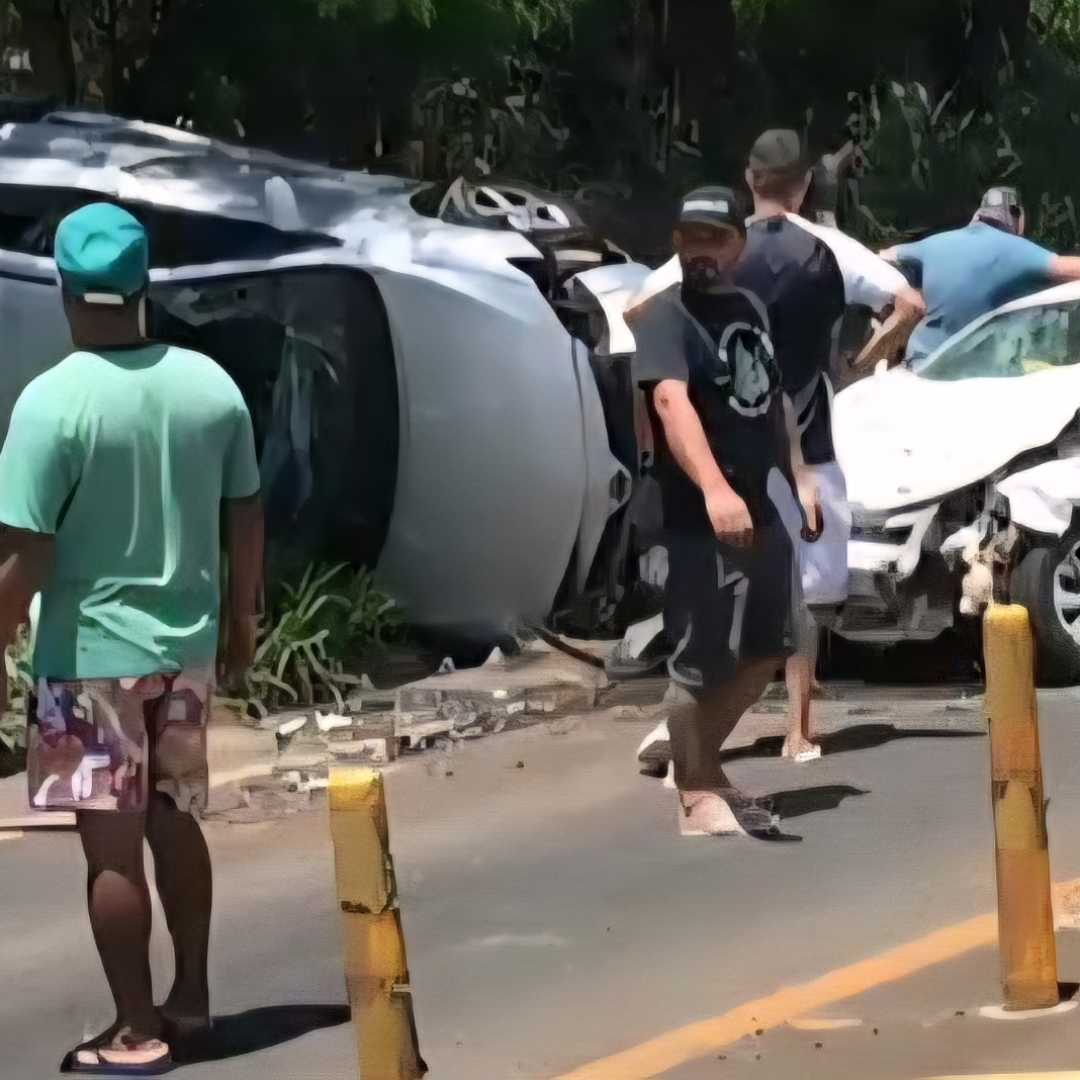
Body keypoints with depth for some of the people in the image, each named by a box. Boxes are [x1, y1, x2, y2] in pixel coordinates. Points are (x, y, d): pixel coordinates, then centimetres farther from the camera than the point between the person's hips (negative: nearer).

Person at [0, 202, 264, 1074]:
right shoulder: (210, 384, -2)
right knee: (176, 823, 20)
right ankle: (192, 997, 30)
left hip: (91, 655, -5)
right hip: (186, 644, 5)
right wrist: (242, 619, 20)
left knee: (111, 844, 2)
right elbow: (246, 517, 7)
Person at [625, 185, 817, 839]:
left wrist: (797, 478, 23)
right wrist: (713, 489, -45)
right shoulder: (664, 314, -15)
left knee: (767, 649, 17)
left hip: (762, 505, 8)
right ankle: (692, 790, 11)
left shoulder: (753, 308, 11)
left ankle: (702, 763, 31)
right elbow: (670, 399, -31)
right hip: (699, 515, -8)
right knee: (701, 662, -2)